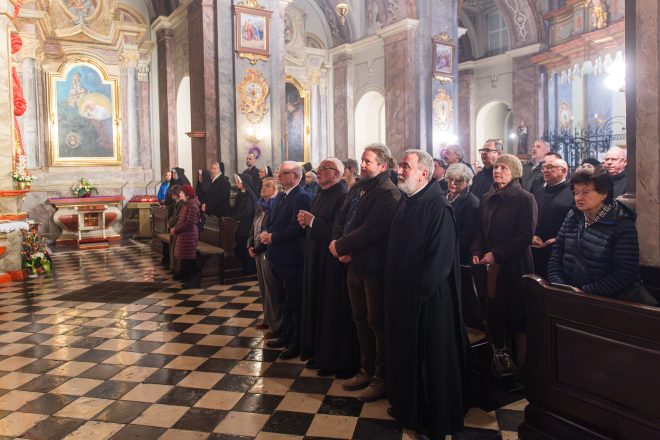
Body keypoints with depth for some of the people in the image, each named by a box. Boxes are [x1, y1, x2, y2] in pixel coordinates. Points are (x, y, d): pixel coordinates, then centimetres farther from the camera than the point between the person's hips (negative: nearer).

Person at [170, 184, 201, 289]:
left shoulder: (192, 206, -17)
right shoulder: (186, 204, 13)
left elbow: (189, 223, -22)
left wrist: (176, 230, -16)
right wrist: (175, 228, 2)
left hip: (190, 236, -10)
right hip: (184, 235, 10)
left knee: (189, 260, -3)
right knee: (184, 259, 15)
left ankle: (194, 281, 7)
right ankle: (187, 280, 25)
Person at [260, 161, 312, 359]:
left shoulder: (301, 198, -17)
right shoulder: (281, 196, 14)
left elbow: (296, 228, -25)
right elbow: (273, 221, 18)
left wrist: (273, 237, -17)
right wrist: (266, 233, -2)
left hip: (291, 259, -9)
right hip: (278, 257, 9)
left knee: (295, 302, 2)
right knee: (286, 300, 20)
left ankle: (297, 343, 15)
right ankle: (287, 336, 34)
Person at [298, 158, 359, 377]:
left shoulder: (342, 196, -17)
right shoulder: (320, 195, 13)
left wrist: (312, 221, -20)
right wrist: (305, 221, 0)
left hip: (332, 262, -9)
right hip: (316, 260, 9)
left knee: (332, 310, 1)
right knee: (317, 305, 16)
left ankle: (335, 360, 16)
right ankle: (319, 352, 30)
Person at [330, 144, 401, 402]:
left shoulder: (388, 194, -16)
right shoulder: (357, 188, 12)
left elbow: (370, 230, -24)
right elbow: (341, 219, 10)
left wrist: (340, 246, -15)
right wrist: (340, 248, -7)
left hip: (375, 266, -8)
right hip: (354, 264, 9)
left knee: (377, 322, 3)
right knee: (361, 320, 17)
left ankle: (382, 377, 18)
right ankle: (366, 370, 33)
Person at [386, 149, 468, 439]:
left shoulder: (437, 206, -19)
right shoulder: (405, 202, 7)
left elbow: (441, 258, -23)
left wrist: (418, 292, -17)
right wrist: (395, 286, 11)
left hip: (428, 297, -8)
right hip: (402, 292, 8)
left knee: (432, 358, 8)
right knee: (405, 352, 20)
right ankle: (408, 406, 40)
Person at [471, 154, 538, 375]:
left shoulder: (525, 199, -4)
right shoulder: (487, 199, 13)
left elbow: (525, 236, -11)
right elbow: (480, 230, 16)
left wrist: (496, 254, -15)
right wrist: (477, 253, -1)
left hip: (515, 265, -4)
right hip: (490, 266, 5)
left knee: (517, 316, 2)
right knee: (494, 314, 4)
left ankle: (521, 363, 15)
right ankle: (500, 358, 18)